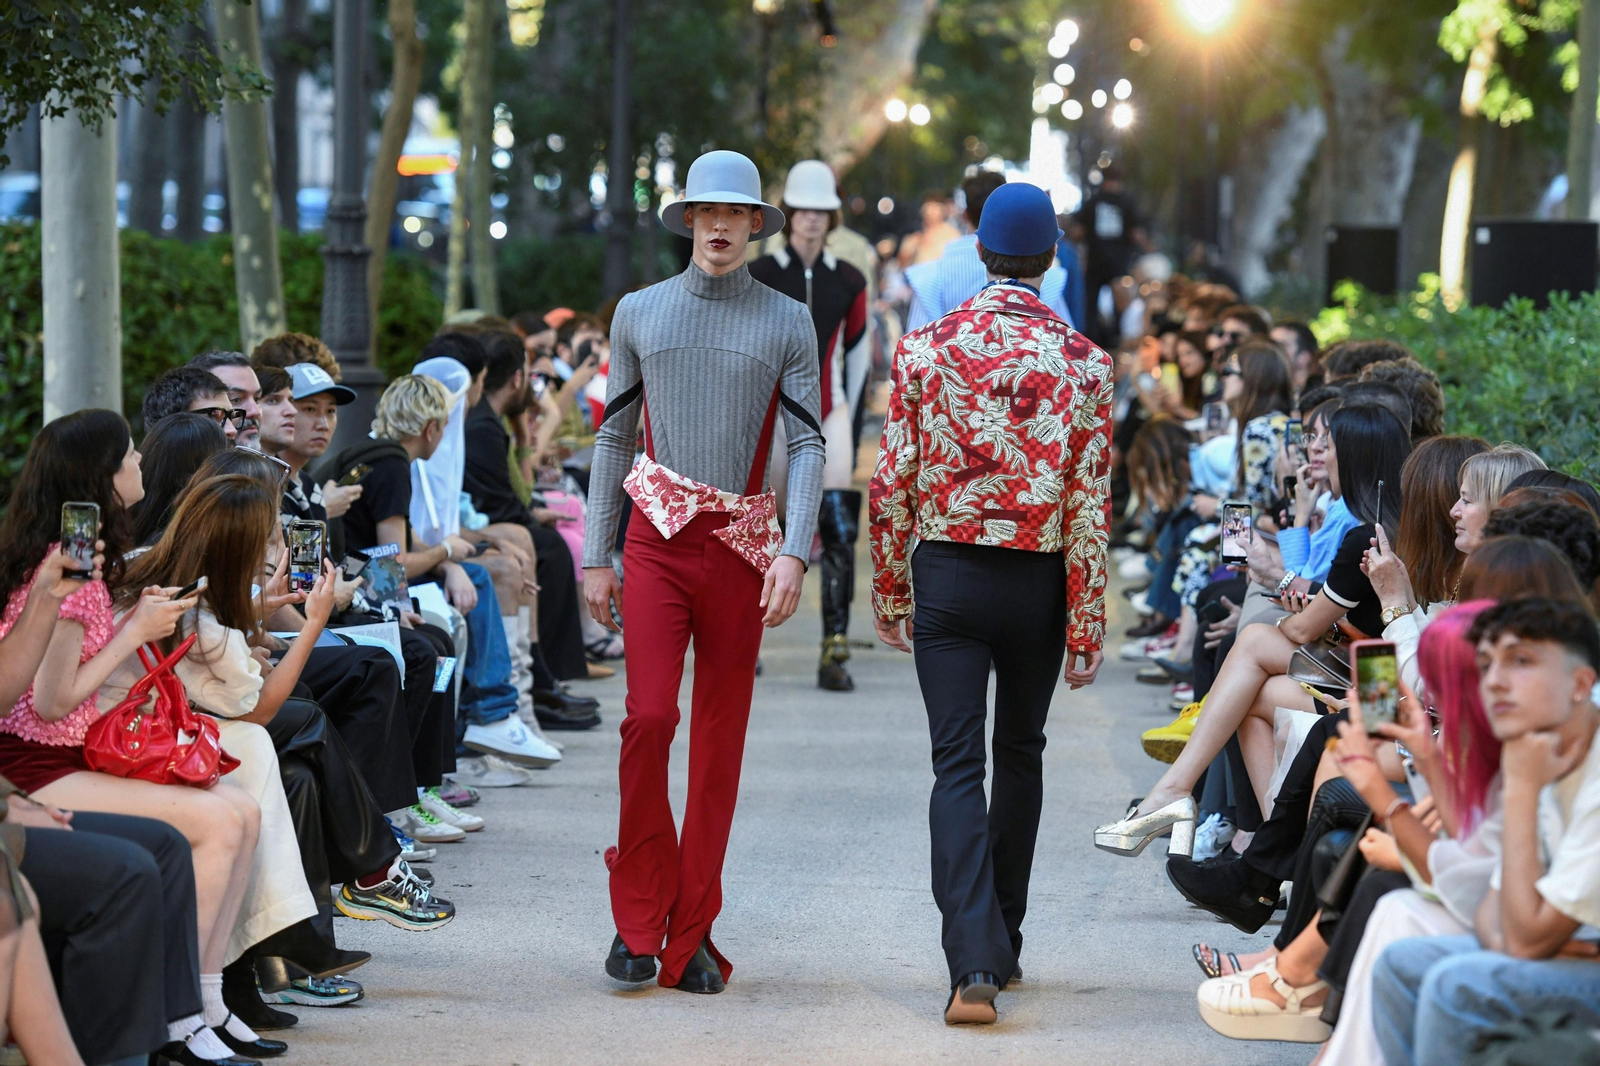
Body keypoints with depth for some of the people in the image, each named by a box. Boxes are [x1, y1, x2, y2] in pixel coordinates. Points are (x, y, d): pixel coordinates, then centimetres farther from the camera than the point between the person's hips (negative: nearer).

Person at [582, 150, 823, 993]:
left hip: (742, 545, 0)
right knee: (649, 716, -15)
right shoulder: (639, 313, 10)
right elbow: (613, 436, 13)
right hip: (658, 536, 0)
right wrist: (595, 554, 8)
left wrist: (794, 551, -13)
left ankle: (691, 937, 9)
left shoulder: (787, 322, 6)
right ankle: (638, 915, -1)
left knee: (721, 739, 2)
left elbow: (808, 444, 1)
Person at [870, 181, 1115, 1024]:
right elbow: (1090, 509, -6)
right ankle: (1002, 943, 29)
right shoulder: (1083, 364, -6)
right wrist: (1086, 629, -1)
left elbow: (891, 485, -3)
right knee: (1019, 754, 18)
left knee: (957, 765, -3)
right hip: (1040, 581, 1)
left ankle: (974, 963, -18)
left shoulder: (925, 349, -5)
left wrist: (890, 592, 8)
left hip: (948, 575, -1)